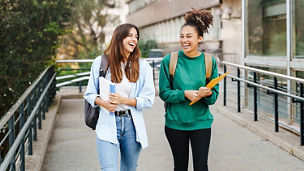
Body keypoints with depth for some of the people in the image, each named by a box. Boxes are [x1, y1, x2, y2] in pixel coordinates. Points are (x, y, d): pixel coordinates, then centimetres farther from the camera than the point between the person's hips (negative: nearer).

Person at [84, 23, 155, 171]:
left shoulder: (143, 67, 3)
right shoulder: (101, 62, 2)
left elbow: (148, 100, 0)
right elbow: (89, 94, 7)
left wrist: (123, 100, -14)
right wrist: (103, 103, -14)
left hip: (132, 124, 2)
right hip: (108, 124, -2)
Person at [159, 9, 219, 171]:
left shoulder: (209, 61, -1)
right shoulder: (169, 60, -5)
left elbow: (214, 96, 2)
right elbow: (164, 93, -3)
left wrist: (208, 94, -21)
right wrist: (185, 94, -19)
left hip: (201, 122, 0)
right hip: (175, 122, 0)